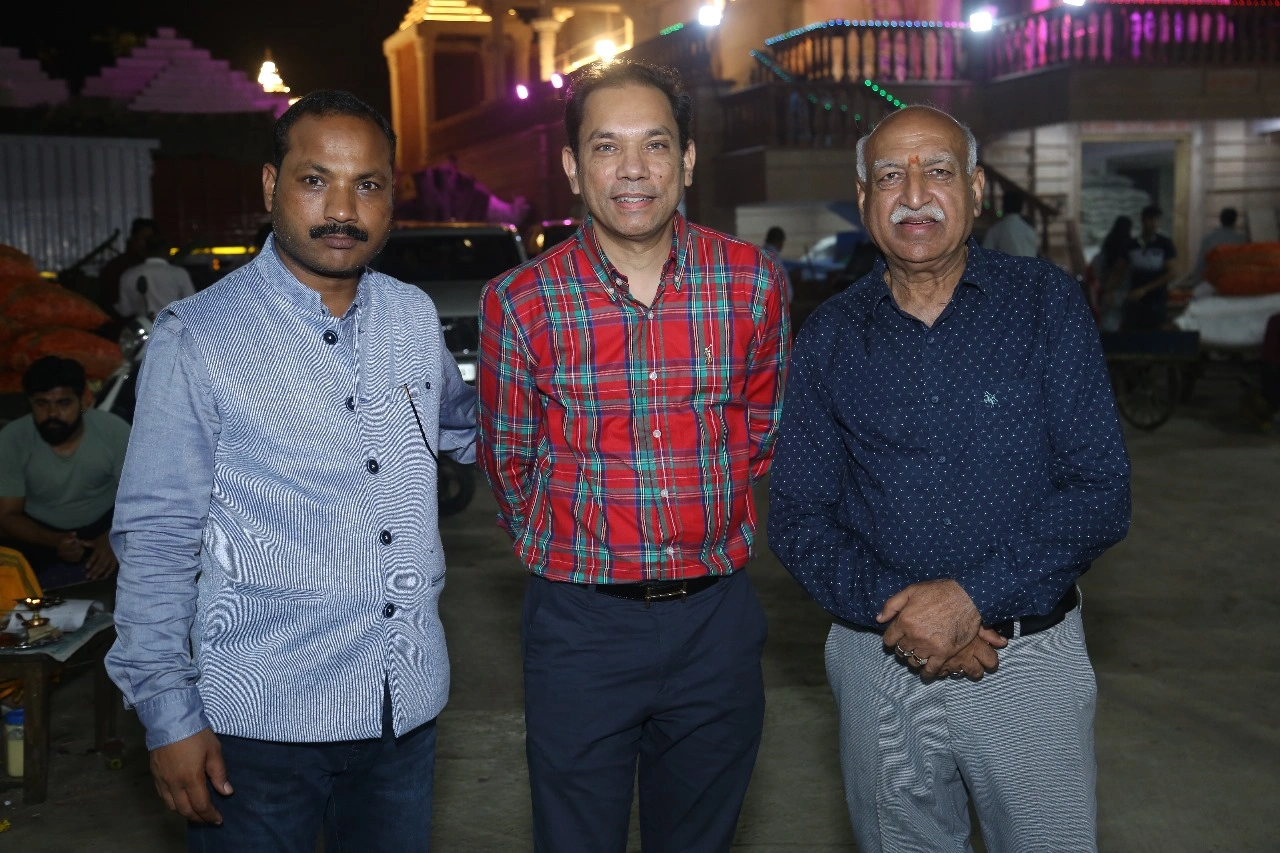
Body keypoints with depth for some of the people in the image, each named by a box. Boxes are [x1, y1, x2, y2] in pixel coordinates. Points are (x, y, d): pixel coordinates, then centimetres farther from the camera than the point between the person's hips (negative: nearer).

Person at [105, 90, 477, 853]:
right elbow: (157, 539, -8)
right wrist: (168, 716, -9)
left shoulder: (415, 317, 5)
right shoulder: (197, 339, -10)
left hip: (406, 705, 5)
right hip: (262, 720, -4)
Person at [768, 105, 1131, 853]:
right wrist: (890, 608, -15)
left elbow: (1100, 493, -9)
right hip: (877, 666, 2)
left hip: (1030, 663, -1)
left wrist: (974, 596, -19)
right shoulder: (832, 335, 2)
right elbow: (798, 515, 0)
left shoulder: (1047, 305, -4)